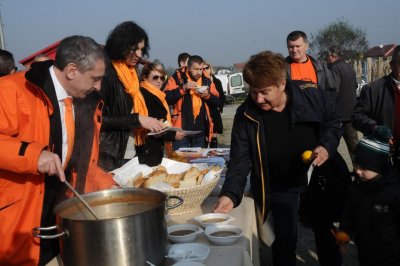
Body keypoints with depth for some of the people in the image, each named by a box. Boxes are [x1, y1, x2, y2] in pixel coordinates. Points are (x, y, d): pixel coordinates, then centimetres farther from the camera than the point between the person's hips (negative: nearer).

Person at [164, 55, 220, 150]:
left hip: (200, 130, 4)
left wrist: (208, 95, -8)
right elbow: (166, 98, -12)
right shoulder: (177, 77, -2)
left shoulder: (207, 80, 10)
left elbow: (216, 102, 12)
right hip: (181, 129, -4)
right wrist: (183, 88, -20)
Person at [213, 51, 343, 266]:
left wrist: (327, 146, -20)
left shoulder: (311, 96, -18)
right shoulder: (246, 115, -19)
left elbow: (333, 122, 0)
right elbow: (240, 161, -17)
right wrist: (230, 194, -31)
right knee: (285, 240, 3)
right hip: (278, 189, -2)